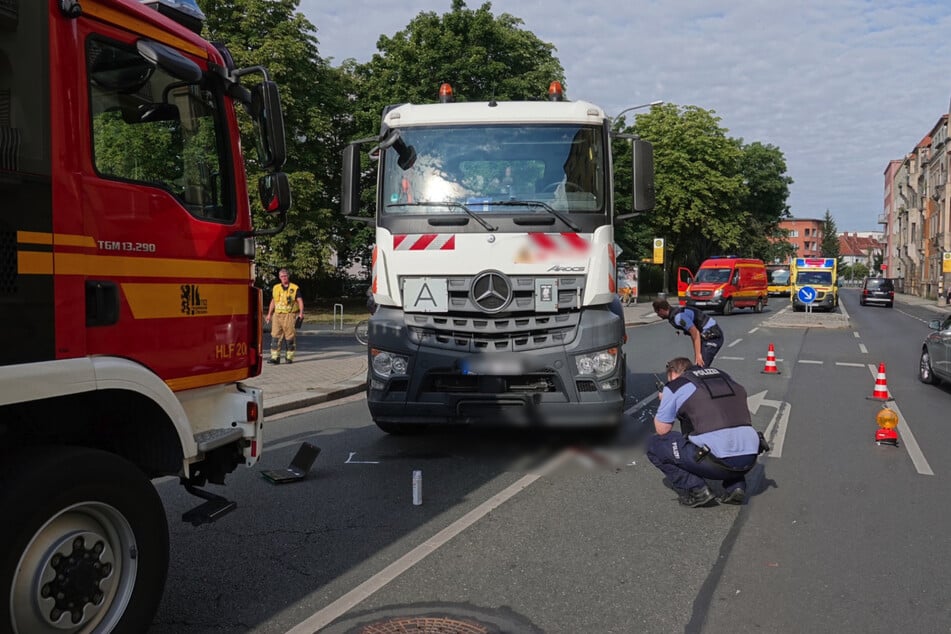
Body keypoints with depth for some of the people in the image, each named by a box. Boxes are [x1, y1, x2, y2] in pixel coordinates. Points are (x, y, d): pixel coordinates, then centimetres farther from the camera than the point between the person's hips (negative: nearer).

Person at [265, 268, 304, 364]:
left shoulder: (295, 288, 1)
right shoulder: (275, 288, 13)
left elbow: (300, 301, -3)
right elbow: (273, 302, 19)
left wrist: (301, 313, -17)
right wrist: (269, 315, 15)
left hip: (290, 315, -3)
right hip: (278, 315, 3)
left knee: (290, 337, 1)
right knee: (275, 336, -4)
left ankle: (289, 357, 11)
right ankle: (275, 357, -4)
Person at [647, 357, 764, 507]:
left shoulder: (675, 386, 7)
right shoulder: (724, 377, 24)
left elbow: (662, 430, 11)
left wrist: (664, 401, 29)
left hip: (717, 461, -6)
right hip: (750, 460, 6)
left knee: (655, 446, 13)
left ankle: (696, 491, 3)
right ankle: (736, 486, 18)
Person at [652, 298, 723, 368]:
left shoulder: (678, 317, -19)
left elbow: (696, 333, -23)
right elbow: (693, 334, 19)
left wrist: (698, 354, -23)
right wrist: (696, 353, 20)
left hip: (712, 337, -10)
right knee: (697, 366, 14)